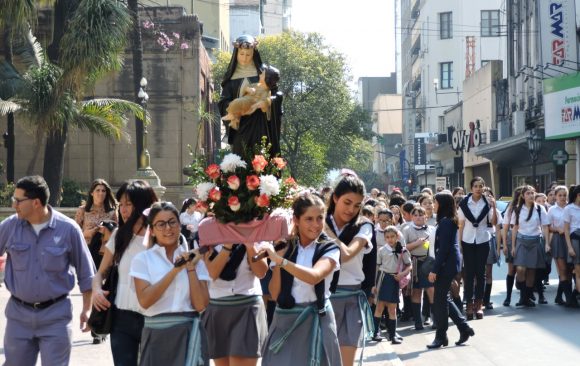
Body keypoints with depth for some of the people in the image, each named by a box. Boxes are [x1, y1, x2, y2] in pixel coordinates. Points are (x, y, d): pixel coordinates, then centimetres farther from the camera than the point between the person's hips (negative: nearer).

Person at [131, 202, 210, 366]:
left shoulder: (193, 258, 7)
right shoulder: (142, 259, 2)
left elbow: (201, 305, -4)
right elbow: (145, 300, -13)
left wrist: (191, 267, -7)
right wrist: (175, 270, -13)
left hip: (189, 334, 1)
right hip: (156, 335, -1)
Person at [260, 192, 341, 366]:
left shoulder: (329, 249, -5)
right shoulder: (285, 248, 4)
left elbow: (314, 277, -25)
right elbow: (275, 294, -2)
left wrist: (280, 259, -27)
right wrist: (278, 256, -9)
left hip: (316, 321, -2)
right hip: (285, 321, 2)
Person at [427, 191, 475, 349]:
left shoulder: (445, 222, -16)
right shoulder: (450, 220, 13)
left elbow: (443, 248, -19)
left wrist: (435, 269, -18)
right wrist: (437, 268, 17)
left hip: (447, 264, -10)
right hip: (451, 262, 10)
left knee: (440, 300, -3)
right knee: (444, 298, 15)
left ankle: (441, 337, 3)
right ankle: (465, 329, 18)